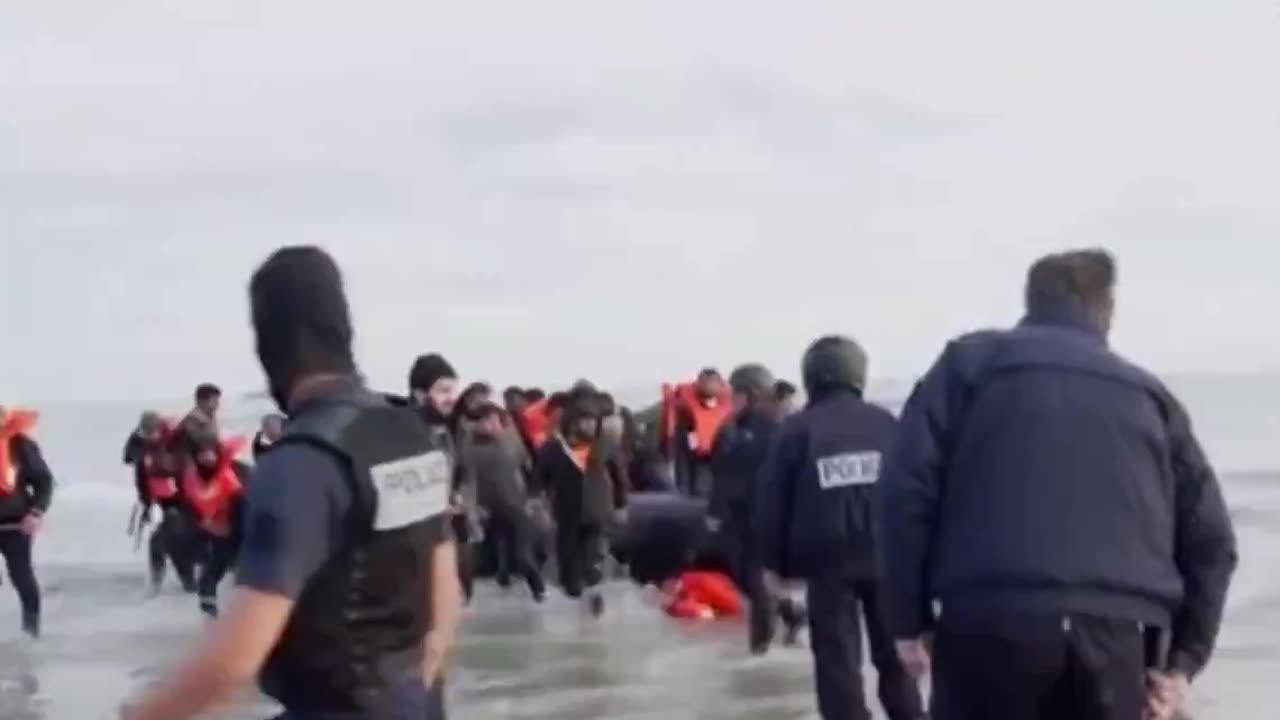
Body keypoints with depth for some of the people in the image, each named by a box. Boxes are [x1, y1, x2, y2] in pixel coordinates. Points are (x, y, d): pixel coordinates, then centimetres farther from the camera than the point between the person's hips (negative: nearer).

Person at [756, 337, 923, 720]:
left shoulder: (796, 429, -2)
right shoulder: (885, 422, 4)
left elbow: (771, 501, -4)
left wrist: (774, 562, 4)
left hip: (827, 558, -2)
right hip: (885, 553, 3)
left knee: (837, 659, 2)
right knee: (893, 653, 16)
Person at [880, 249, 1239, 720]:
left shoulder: (970, 363, 13)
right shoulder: (1148, 394, 21)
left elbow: (909, 490, 1)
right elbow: (1210, 536, 15)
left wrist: (909, 618, 6)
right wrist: (1183, 658, 16)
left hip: (990, 627, -2)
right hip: (1112, 635, 2)